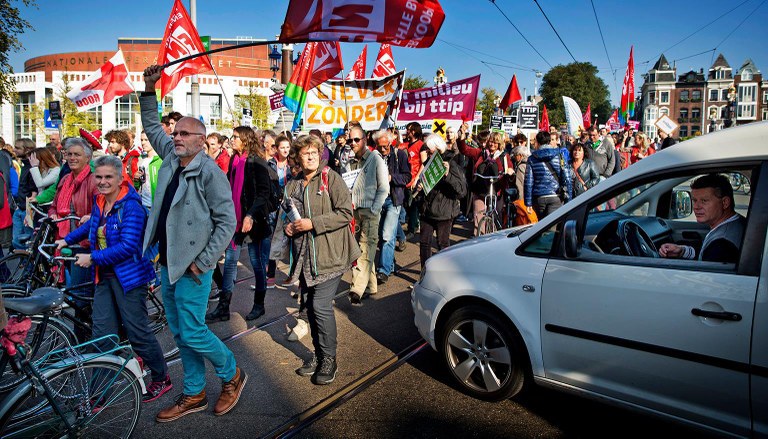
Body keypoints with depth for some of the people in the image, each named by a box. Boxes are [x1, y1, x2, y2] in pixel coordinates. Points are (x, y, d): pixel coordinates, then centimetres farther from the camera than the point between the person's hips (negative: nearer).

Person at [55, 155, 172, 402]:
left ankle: (161, 379, 20)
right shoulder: (99, 203, 8)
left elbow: (128, 246, -24)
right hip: (104, 276, 7)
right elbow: (91, 226, 32)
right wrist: (67, 240, 28)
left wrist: (93, 258, -18)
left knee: (137, 331, 0)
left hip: (129, 276, -7)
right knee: (102, 333, 8)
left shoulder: (131, 206, -16)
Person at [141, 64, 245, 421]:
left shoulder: (210, 172, -15)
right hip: (167, 263, 8)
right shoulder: (171, 156, 7)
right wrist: (149, 90, 14)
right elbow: (151, 126, 25)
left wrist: (203, 262, -16)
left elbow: (227, 222, -16)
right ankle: (194, 395, 29)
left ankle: (232, 375, 23)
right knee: (179, 332, 14)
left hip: (192, 266, -8)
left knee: (192, 333, -2)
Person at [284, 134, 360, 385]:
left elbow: (346, 212, -14)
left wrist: (313, 223, -18)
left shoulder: (330, 177, -7)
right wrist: (288, 226, 4)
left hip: (328, 254, -6)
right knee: (310, 306, 12)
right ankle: (318, 353, 29)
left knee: (321, 306, -9)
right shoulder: (292, 185, 12)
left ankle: (329, 359, 10)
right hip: (304, 256, 6)